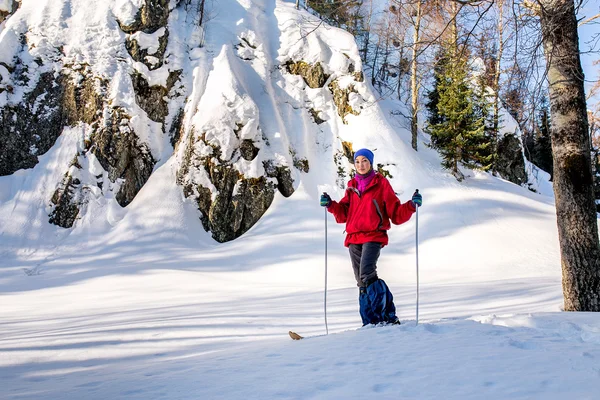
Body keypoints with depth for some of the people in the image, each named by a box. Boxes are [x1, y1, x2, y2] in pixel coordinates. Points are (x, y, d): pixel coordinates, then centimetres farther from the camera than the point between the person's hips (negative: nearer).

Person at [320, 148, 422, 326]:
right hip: (353, 238, 5)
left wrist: (411, 205, -14)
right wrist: (331, 205, -1)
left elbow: (396, 214, 2)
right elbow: (343, 215, 15)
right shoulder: (352, 187, 17)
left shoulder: (381, 184, 4)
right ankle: (371, 322, 11)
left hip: (373, 236, -5)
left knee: (367, 275, -23)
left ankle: (386, 316, -15)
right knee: (362, 282, 4)